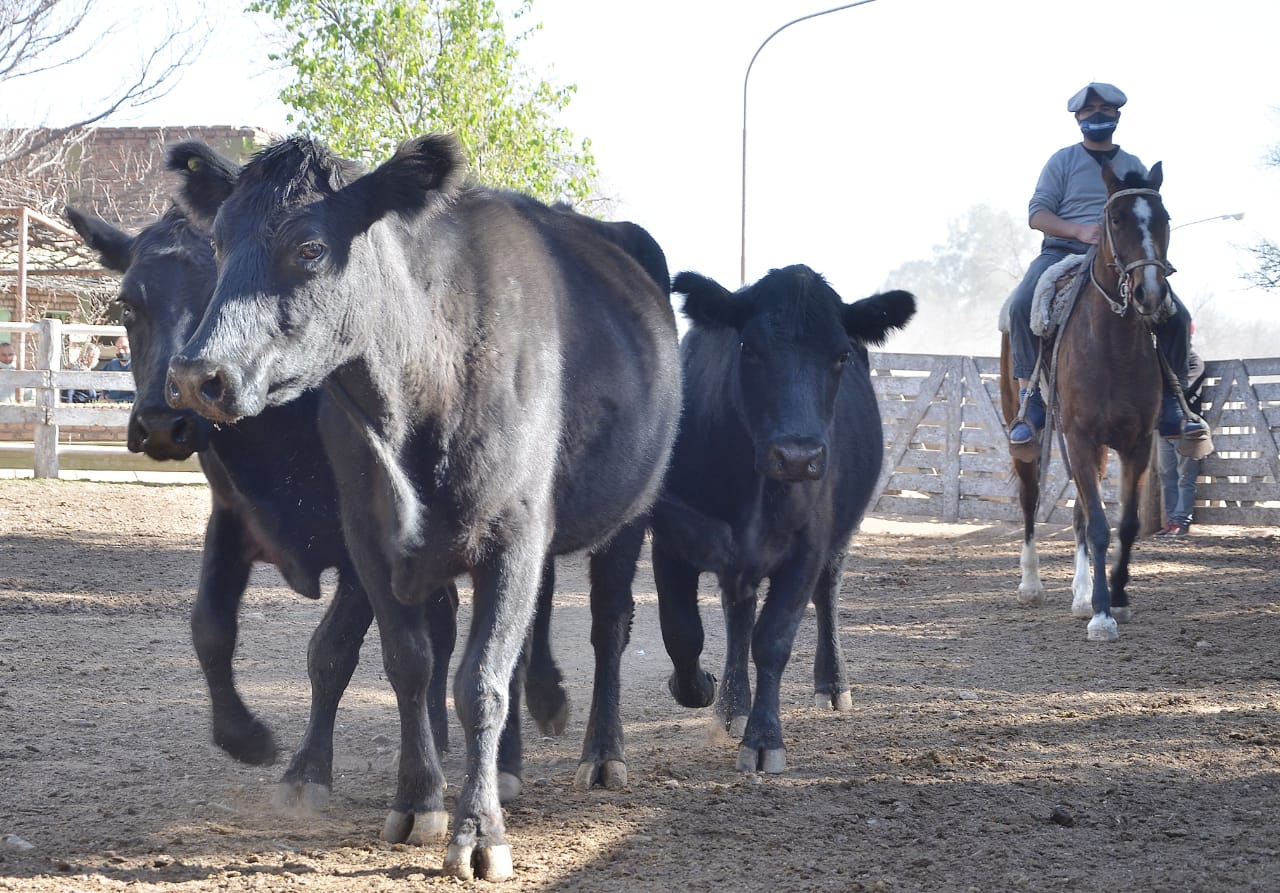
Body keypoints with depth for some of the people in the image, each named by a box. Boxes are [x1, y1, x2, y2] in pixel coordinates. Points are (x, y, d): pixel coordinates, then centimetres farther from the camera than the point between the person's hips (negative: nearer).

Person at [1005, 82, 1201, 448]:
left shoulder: (1134, 167, 18)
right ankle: (1030, 406, -28)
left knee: (1176, 315, -19)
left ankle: (1169, 411, -9)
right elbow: (1037, 214, 2)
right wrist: (1079, 230, -17)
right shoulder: (1063, 161, 10)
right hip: (1064, 250, -2)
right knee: (1022, 304, -32)